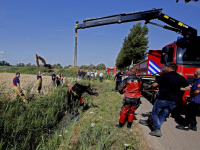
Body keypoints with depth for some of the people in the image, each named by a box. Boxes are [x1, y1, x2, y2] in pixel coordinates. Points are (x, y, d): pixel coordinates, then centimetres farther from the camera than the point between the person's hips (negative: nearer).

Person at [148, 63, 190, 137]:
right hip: (173, 101, 5)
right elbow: (187, 88, 10)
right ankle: (157, 128, 23)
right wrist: (177, 88, 16)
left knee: (155, 113, 10)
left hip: (162, 99, -5)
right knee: (163, 115, 19)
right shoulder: (181, 78, 4)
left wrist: (150, 86, 8)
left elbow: (155, 85, -13)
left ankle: (157, 130, 3)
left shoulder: (165, 75, -10)